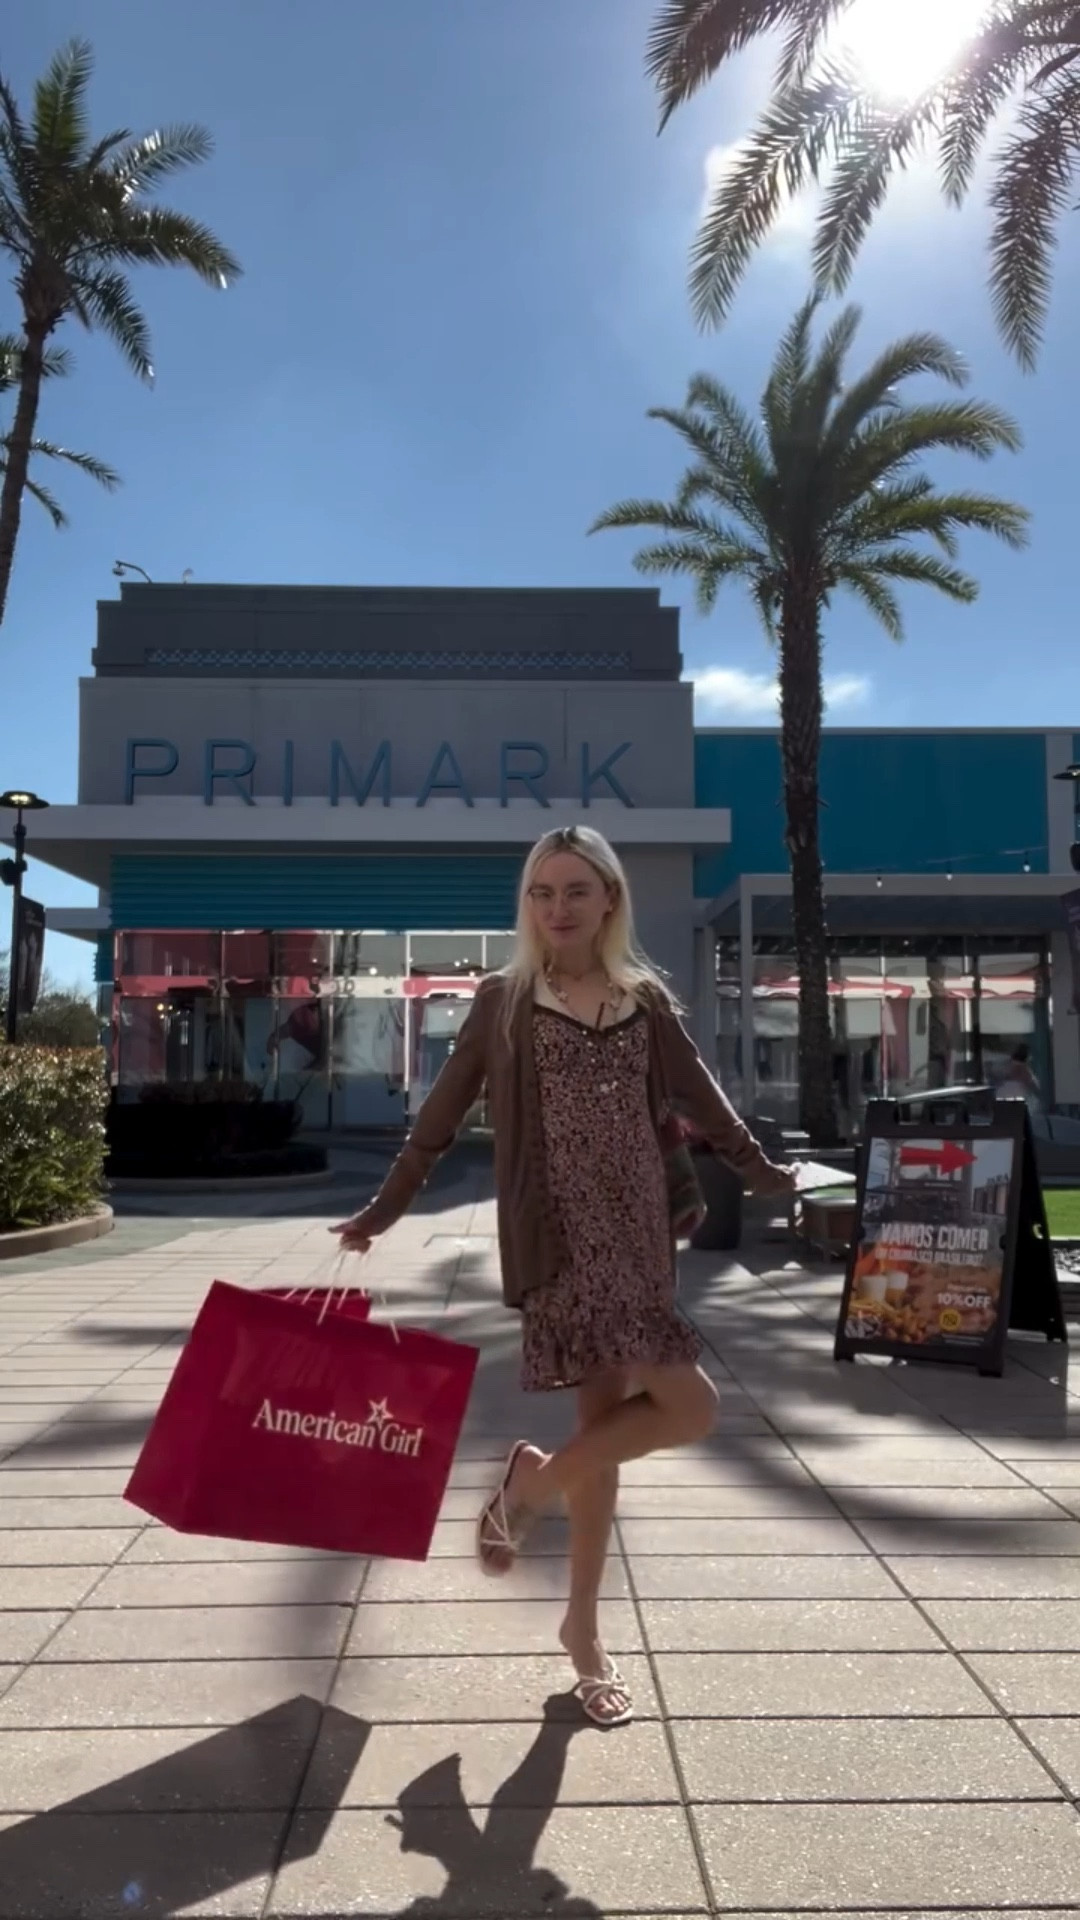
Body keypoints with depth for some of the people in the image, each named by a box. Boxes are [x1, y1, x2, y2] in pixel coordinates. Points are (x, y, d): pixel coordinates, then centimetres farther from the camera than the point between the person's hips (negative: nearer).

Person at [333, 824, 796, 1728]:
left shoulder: (647, 1001, 8)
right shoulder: (504, 1001, 1)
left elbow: (699, 1096, 17)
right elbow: (442, 1114, 5)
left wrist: (763, 1171, 23)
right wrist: (385, 1208, 6)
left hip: (637, 1232, 4)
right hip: (560, 1236, -4)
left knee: (609, 1414, 10)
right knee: (689, 1407, -12)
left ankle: (583, 1626, 27)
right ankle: (535, 1480, 11)